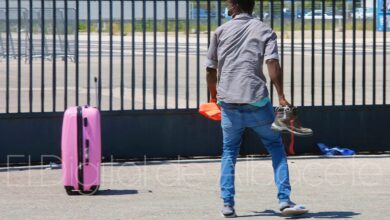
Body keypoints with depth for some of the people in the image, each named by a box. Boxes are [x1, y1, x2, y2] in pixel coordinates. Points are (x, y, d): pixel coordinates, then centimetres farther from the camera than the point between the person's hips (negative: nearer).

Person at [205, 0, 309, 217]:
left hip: (228, 102, 2)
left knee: (229, 152, 16)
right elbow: (273, 63, -11)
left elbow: (211, 69, 11)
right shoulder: (264, 30, 5)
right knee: (276, 146, 11)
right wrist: (281, 97, -13)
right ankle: (285, 200, 0)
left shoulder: (221, 31, 9)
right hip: (256, 101, -2)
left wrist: (214, 97, 25)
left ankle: (228, 203, 6)